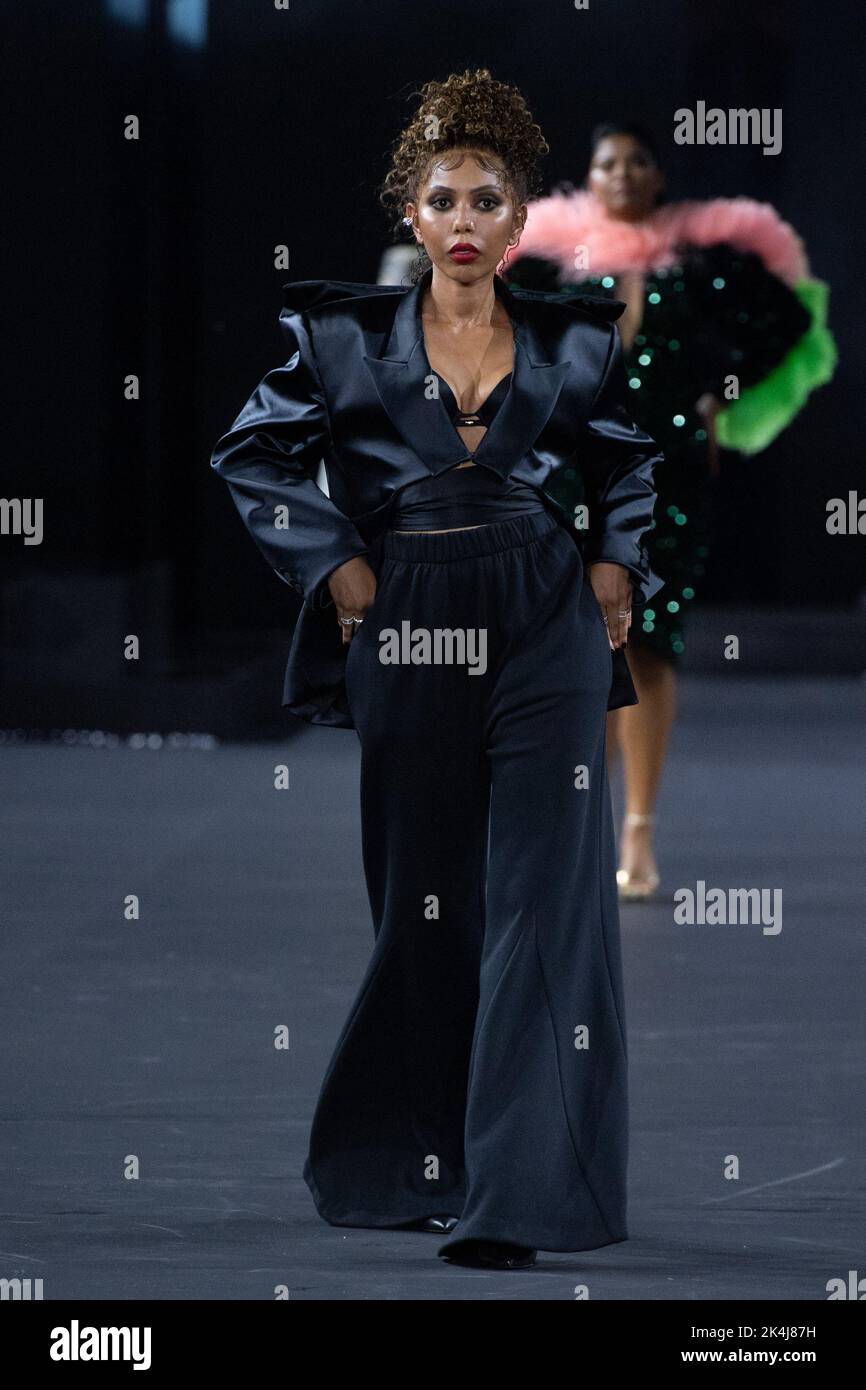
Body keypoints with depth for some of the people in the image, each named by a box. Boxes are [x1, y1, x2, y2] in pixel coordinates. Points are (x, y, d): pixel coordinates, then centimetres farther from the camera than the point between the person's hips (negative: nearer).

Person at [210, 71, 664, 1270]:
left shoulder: (571, 341, 6)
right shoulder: (346, 336, 3)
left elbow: (634, 459, 22)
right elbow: (252, 453, 9)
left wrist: (616, 566, 9)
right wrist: (334, 566, 2)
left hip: (546, 631, 0)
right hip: (409, 634, 0)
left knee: (540, 899, -8)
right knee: (425, 905, 8)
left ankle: (513, 1197, -10)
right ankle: (424, 1166, 23)